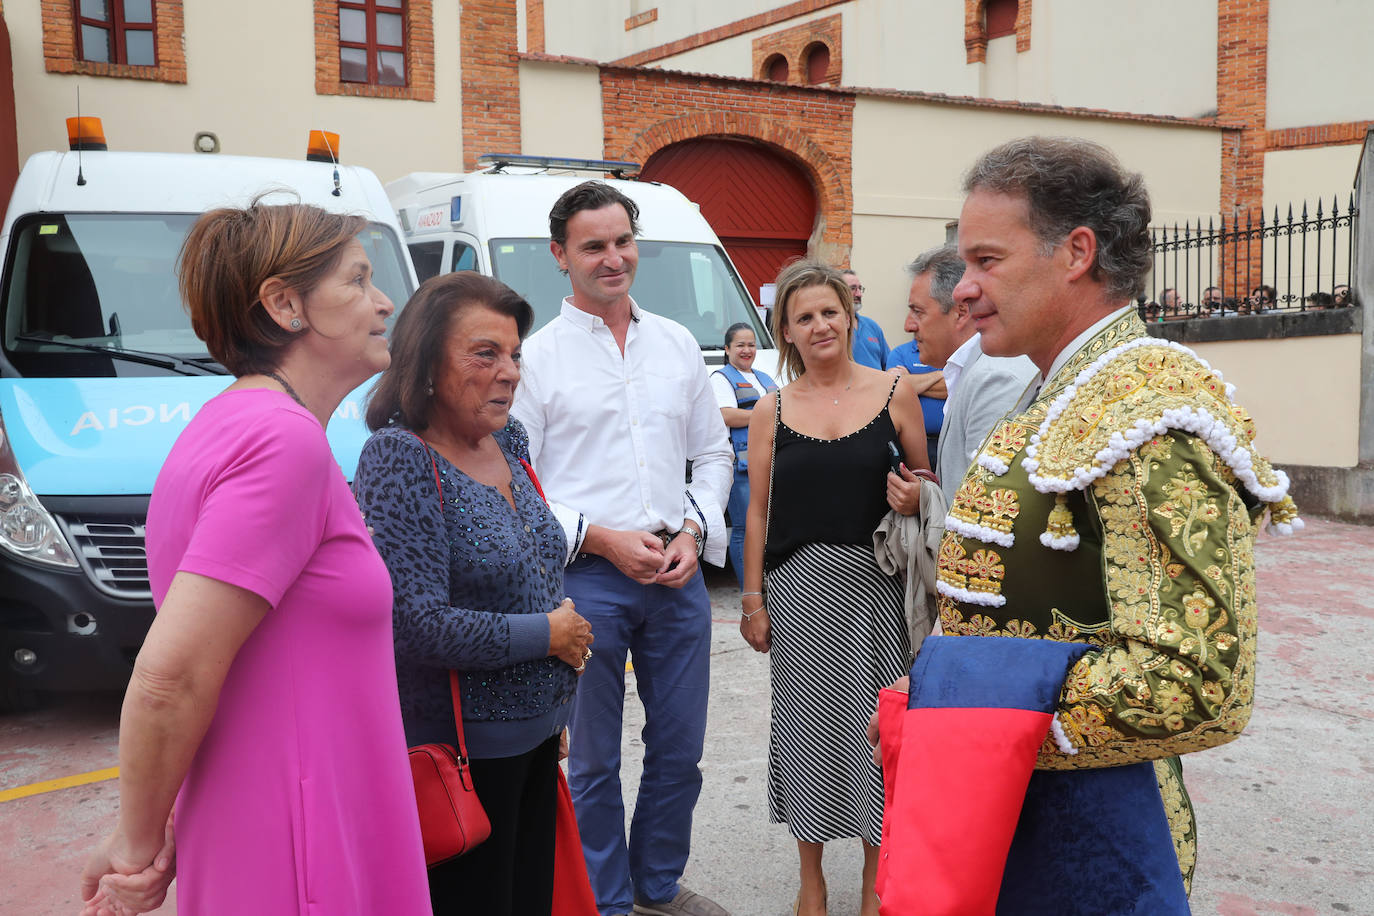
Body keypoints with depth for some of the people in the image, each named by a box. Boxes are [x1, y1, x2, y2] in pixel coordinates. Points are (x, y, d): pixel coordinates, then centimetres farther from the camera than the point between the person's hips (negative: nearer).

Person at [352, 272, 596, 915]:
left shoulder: (507, 442, 6)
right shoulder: (399, 458, -18)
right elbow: (417, 623, -25)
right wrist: (549, 635, -14)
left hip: (534, 734, 8)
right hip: (459, 752, -8)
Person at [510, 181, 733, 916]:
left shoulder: (678, 345, 10)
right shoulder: (537, 355, -3)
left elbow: (713, 453, 15)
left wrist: (694, 532, -1)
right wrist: (601, 539, -14)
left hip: (677, 575, 4)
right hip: (585, 579, -4)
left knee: (679, 746, 13)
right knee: (593, 758, 8)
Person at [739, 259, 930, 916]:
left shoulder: (894, 394, 2)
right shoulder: (772, 410, 4)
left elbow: (928, 485, 10)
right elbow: (757, 510, 5)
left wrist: (914, 499, -13)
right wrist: (753, 600, 3)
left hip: (873, 581, -1)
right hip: (798, 585, 1)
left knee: (874, 719, 5)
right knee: (806, 721, 8)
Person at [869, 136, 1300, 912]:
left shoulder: (1153, 416, -20)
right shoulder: (1057, 400, 10)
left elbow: (1196, 685, -27)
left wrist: (978, 729, -21)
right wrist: (924, 704, 4)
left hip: (1081, 831, -8)